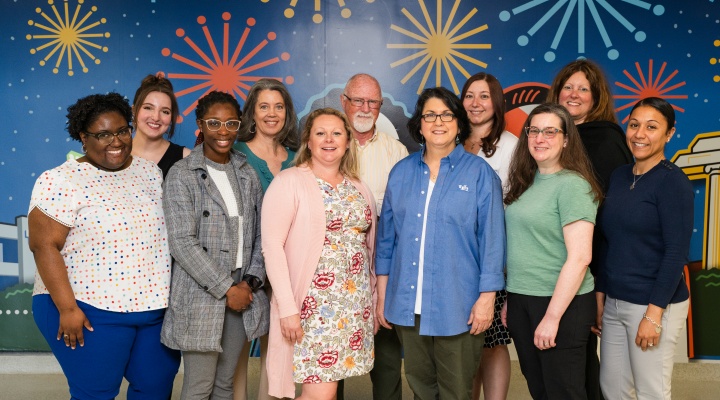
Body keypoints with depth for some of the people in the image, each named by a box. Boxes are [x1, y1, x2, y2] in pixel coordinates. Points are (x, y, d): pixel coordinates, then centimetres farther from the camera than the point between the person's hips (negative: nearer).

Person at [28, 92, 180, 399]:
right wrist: (68, 308, -18)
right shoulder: (60, 181, -10)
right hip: (91, 310, -5)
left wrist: (175, 293, 10)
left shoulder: (151, 172, 7)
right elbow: (45, 246, -13)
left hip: (157, 307, 5)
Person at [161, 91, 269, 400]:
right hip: (200, 296, -5)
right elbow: (182, 242, -15)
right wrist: (226, 288, -15)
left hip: (241, 292, 5)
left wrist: (250, 281, -5)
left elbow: (260, 234, 8)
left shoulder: (247, 173, 8)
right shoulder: (182, 174, -8)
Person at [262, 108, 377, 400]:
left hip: (354, 305, 6)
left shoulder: (359, 189, 12)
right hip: (311, 303, -5)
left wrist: (374, 301, 11)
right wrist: (287, 307, -17)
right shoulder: (289, 182, -6)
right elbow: (271, 246, -12)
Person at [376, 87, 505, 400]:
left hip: (458, 307, -3)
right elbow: (387, 237, 9)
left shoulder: (480, 173, -4)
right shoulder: (402, 172, 6)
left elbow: (492, 240, -5)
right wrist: (382, 293, 8)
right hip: (407, 304, 3)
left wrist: (487, 297, -9)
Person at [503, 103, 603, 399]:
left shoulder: (572, 185, -13)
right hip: (521, 300, 7)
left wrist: (552, 316, -20)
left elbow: (579, 258, -18)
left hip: (561, 303, -7)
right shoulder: (526, 182, 8)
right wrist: (510, 299, 12)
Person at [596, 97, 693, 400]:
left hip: (655, 304, -6)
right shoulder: (619, 176, 8)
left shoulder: (673, 181, -11)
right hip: (614, 303, 6)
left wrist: (654, 313, -18)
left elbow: (677, 252, -15)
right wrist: (600, 295, 10)